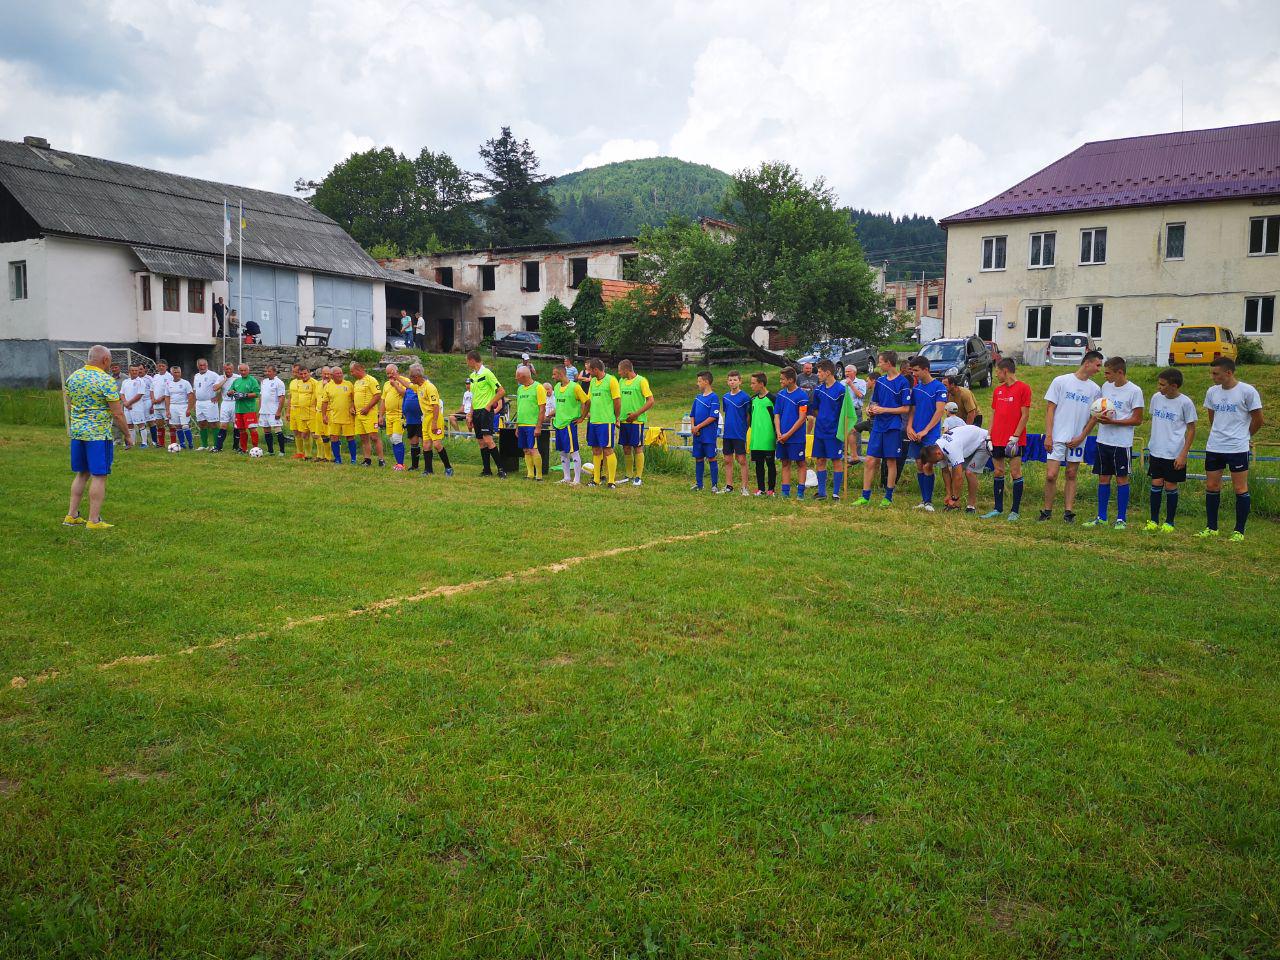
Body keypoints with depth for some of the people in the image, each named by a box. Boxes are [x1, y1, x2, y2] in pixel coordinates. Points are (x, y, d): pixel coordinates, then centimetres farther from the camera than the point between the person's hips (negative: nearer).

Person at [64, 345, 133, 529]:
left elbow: (69, 404, 18)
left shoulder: (73, 377, 8)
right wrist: (127, 435, -5)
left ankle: (72, 516, 21)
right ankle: (94, 520, -1)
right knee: (98, 476, -1)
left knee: (81, 474, 18)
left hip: (76, 432, 7)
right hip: (99, 434, -7)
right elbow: (118, 413, -14)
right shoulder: (106, 380, -13)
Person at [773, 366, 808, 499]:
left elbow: (802, 418, -12)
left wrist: (788, 434, -13)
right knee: (785, 463, 9)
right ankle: (785, 492, 14)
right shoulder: (780, 394, 7)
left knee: (800, 463, 3)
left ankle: (800, 492, 7)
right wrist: (779, 433, -4)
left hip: (797, 437, -5)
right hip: (782, 437, 5)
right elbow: (776, 415, 9)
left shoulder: (802, 396, -10)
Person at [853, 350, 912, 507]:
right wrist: (870, 409, -1)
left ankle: (888, 497, 13)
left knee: (891, 462, 4)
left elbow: (905, 408, -9)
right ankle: (865, 497, 8)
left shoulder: (903, 383, -7)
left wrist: (883, 410, -13)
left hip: (893, 427, -5)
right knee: (869, 461, 1)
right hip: (878, 425, 5)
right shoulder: (880, 381, 11)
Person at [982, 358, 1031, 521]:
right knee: (998, 472, 9)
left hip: (1014, 440, -6)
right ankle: (998, 509, 16)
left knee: (1015, 473, -2)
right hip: (998, 439, 6)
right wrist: (989, 437, 8)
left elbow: (1025, 415, -9)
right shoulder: (998, 390, 13)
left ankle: (1015, 511, 4)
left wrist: (1014, 437, -14)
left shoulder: (1023, 388, -6)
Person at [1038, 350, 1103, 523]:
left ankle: (1068, 511, 14)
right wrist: (1048, 435, -8)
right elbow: (1050, 409, -2)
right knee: (1051, 475, -7)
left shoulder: (1095, 389, 8)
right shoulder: (1061, 381, -1)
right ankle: (1047, 510, 8)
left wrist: (1081, 437, -4)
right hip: (1057, 437, -3)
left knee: (1071, 475, 8)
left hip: (1078, 440, 3)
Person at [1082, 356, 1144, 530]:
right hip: (1103, 440, 6)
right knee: (1103, 478, 9)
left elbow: (1137, 419, -10)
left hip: (1122, 443, -5)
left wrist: (1112, 421, -19)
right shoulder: (1106, 386, 8)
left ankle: (1121, 519, 10)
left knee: (1122, 479, 2)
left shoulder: (1134, 391, -10)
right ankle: (1101, 517, 16)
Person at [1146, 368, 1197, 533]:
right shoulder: (1156, 398, 4)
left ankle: (1169, 523, 15)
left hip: (1175, 454, -4)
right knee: (1156, 484, 4)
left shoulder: (1185, 402, -10)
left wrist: (1183, 454, -11)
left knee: (1170, 486, 3)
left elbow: (1191, 430, -5)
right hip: (1156, 451, 4)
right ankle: (1154, 521, 13)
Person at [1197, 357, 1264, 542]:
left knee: (1240, 488, 1)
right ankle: (1211, 528, 18)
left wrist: (1243, 436, 10)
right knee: (1211, 486, 8)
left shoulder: (1247, 391, -9)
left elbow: (1258, 420, -1)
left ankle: (1239, 531, 8)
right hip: (1213, 448, 5)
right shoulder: (1212, 392, 6)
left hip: (1238, 449, -5)